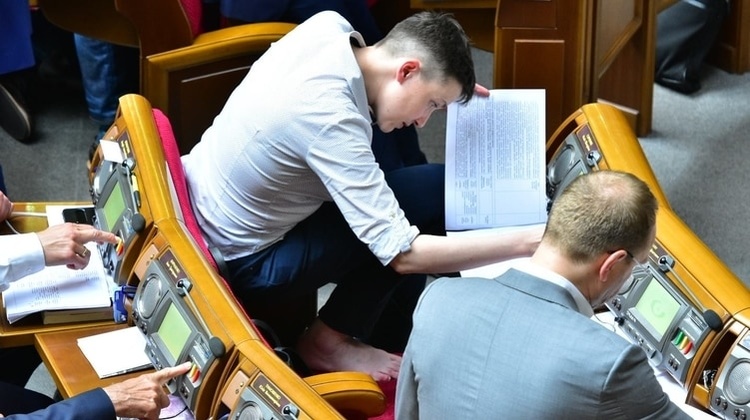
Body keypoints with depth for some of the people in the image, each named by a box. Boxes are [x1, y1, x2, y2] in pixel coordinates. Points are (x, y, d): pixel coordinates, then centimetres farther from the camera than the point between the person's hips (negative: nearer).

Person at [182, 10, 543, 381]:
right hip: (243, 265, -9)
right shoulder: (331, 118, -32)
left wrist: (448, 87, 4)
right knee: (434, 191, -10)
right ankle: (329, 340, 1)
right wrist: (528, 242, -30)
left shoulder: (331, 25, -9)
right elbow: (403, 254, -30)